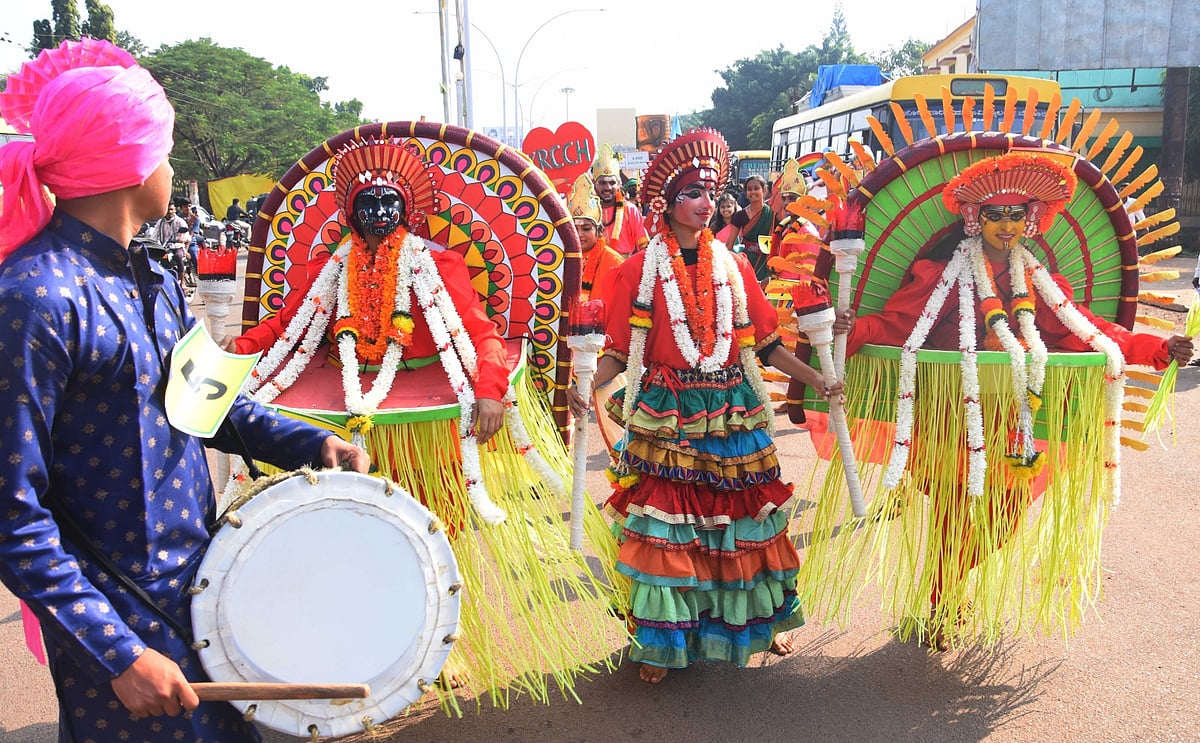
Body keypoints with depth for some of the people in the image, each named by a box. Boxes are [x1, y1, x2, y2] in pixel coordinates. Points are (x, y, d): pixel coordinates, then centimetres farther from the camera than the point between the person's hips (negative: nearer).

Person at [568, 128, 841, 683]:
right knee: (665, 527, -1)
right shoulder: (639, 270, -2)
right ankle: (662, 642, 14)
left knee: (740, 519, 11)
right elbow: (619, 348, -4)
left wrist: (815, 379, 5)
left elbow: (763, 343, 10)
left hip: (732, 412, 3)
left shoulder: (733, 266, 7)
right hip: (666, 416, -3)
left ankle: (758, 621, 30)